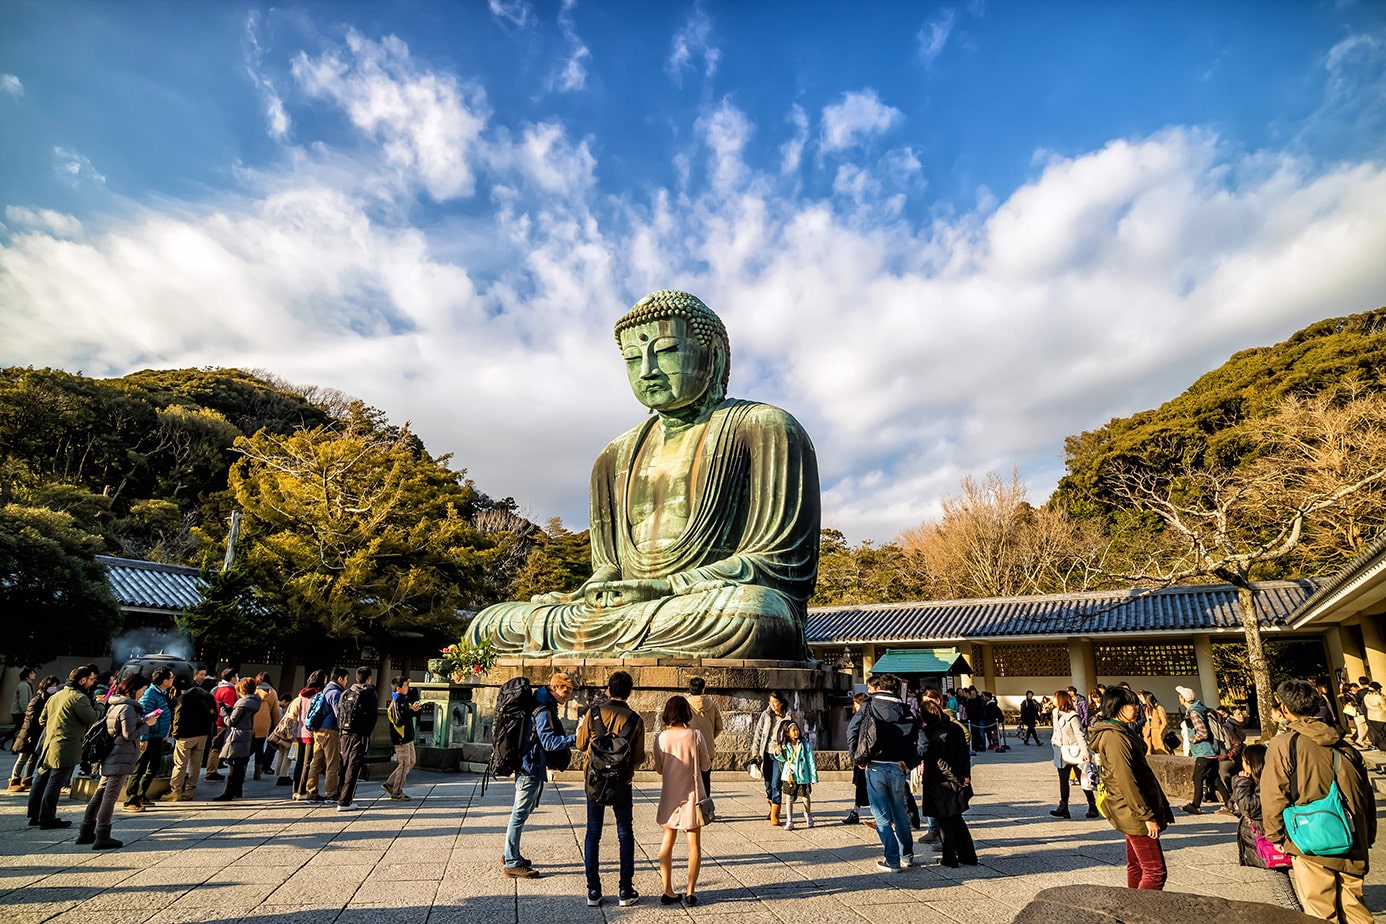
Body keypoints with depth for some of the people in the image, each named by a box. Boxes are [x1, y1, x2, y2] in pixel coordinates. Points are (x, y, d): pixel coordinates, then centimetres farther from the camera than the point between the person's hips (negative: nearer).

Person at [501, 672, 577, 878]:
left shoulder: (547, 708, 13)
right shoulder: (543, 710, -19)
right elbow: (549, 742, -26)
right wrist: (575, 738, -31)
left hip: (534, 768, 11)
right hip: (530, 769, -11)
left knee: (522, 813, 19)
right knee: (520, 814, -1)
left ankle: (511, 855, 31)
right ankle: (511, 864, 7)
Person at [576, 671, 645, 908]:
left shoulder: (594, 712, -8)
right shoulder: (635, 719, -8)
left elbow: (581, 745, 3)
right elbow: (638, 758, -3)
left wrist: (580, 729, 23)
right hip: (621, 782, -1)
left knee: (593, 833, 12)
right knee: (625, 833, 11)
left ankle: (593, 891, 15)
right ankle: (625, 891, 14)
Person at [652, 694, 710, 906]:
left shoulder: (660, 738, -9)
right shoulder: (696, 736, -14)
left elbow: (659, 769, 1)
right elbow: (706, 765, -3)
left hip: (669, 796, 2)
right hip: (692, 796, -2)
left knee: (668, 841, 16)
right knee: (694, 843, 11)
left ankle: (668, 891, 18)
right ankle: (690, 892, 13)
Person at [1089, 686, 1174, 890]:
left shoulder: (1122, 732, 13)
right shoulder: (1114, 737, -20)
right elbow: (1126, 781, -23)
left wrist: (1161, 806, 18)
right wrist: (1147, 815, -20)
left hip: (1133, 814, 10)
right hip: (1135, 814, -10)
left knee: (1136, 866, 15)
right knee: (1155, 872, -8)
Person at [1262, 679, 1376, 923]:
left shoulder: (1282, 745, -12)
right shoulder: (1345, 746, 6)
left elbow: (1274, 796, -12)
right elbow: (1367, 796, 13)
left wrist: (1276, 836, 2)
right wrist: (1367, 837, 25)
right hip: (1353, 846, 6)